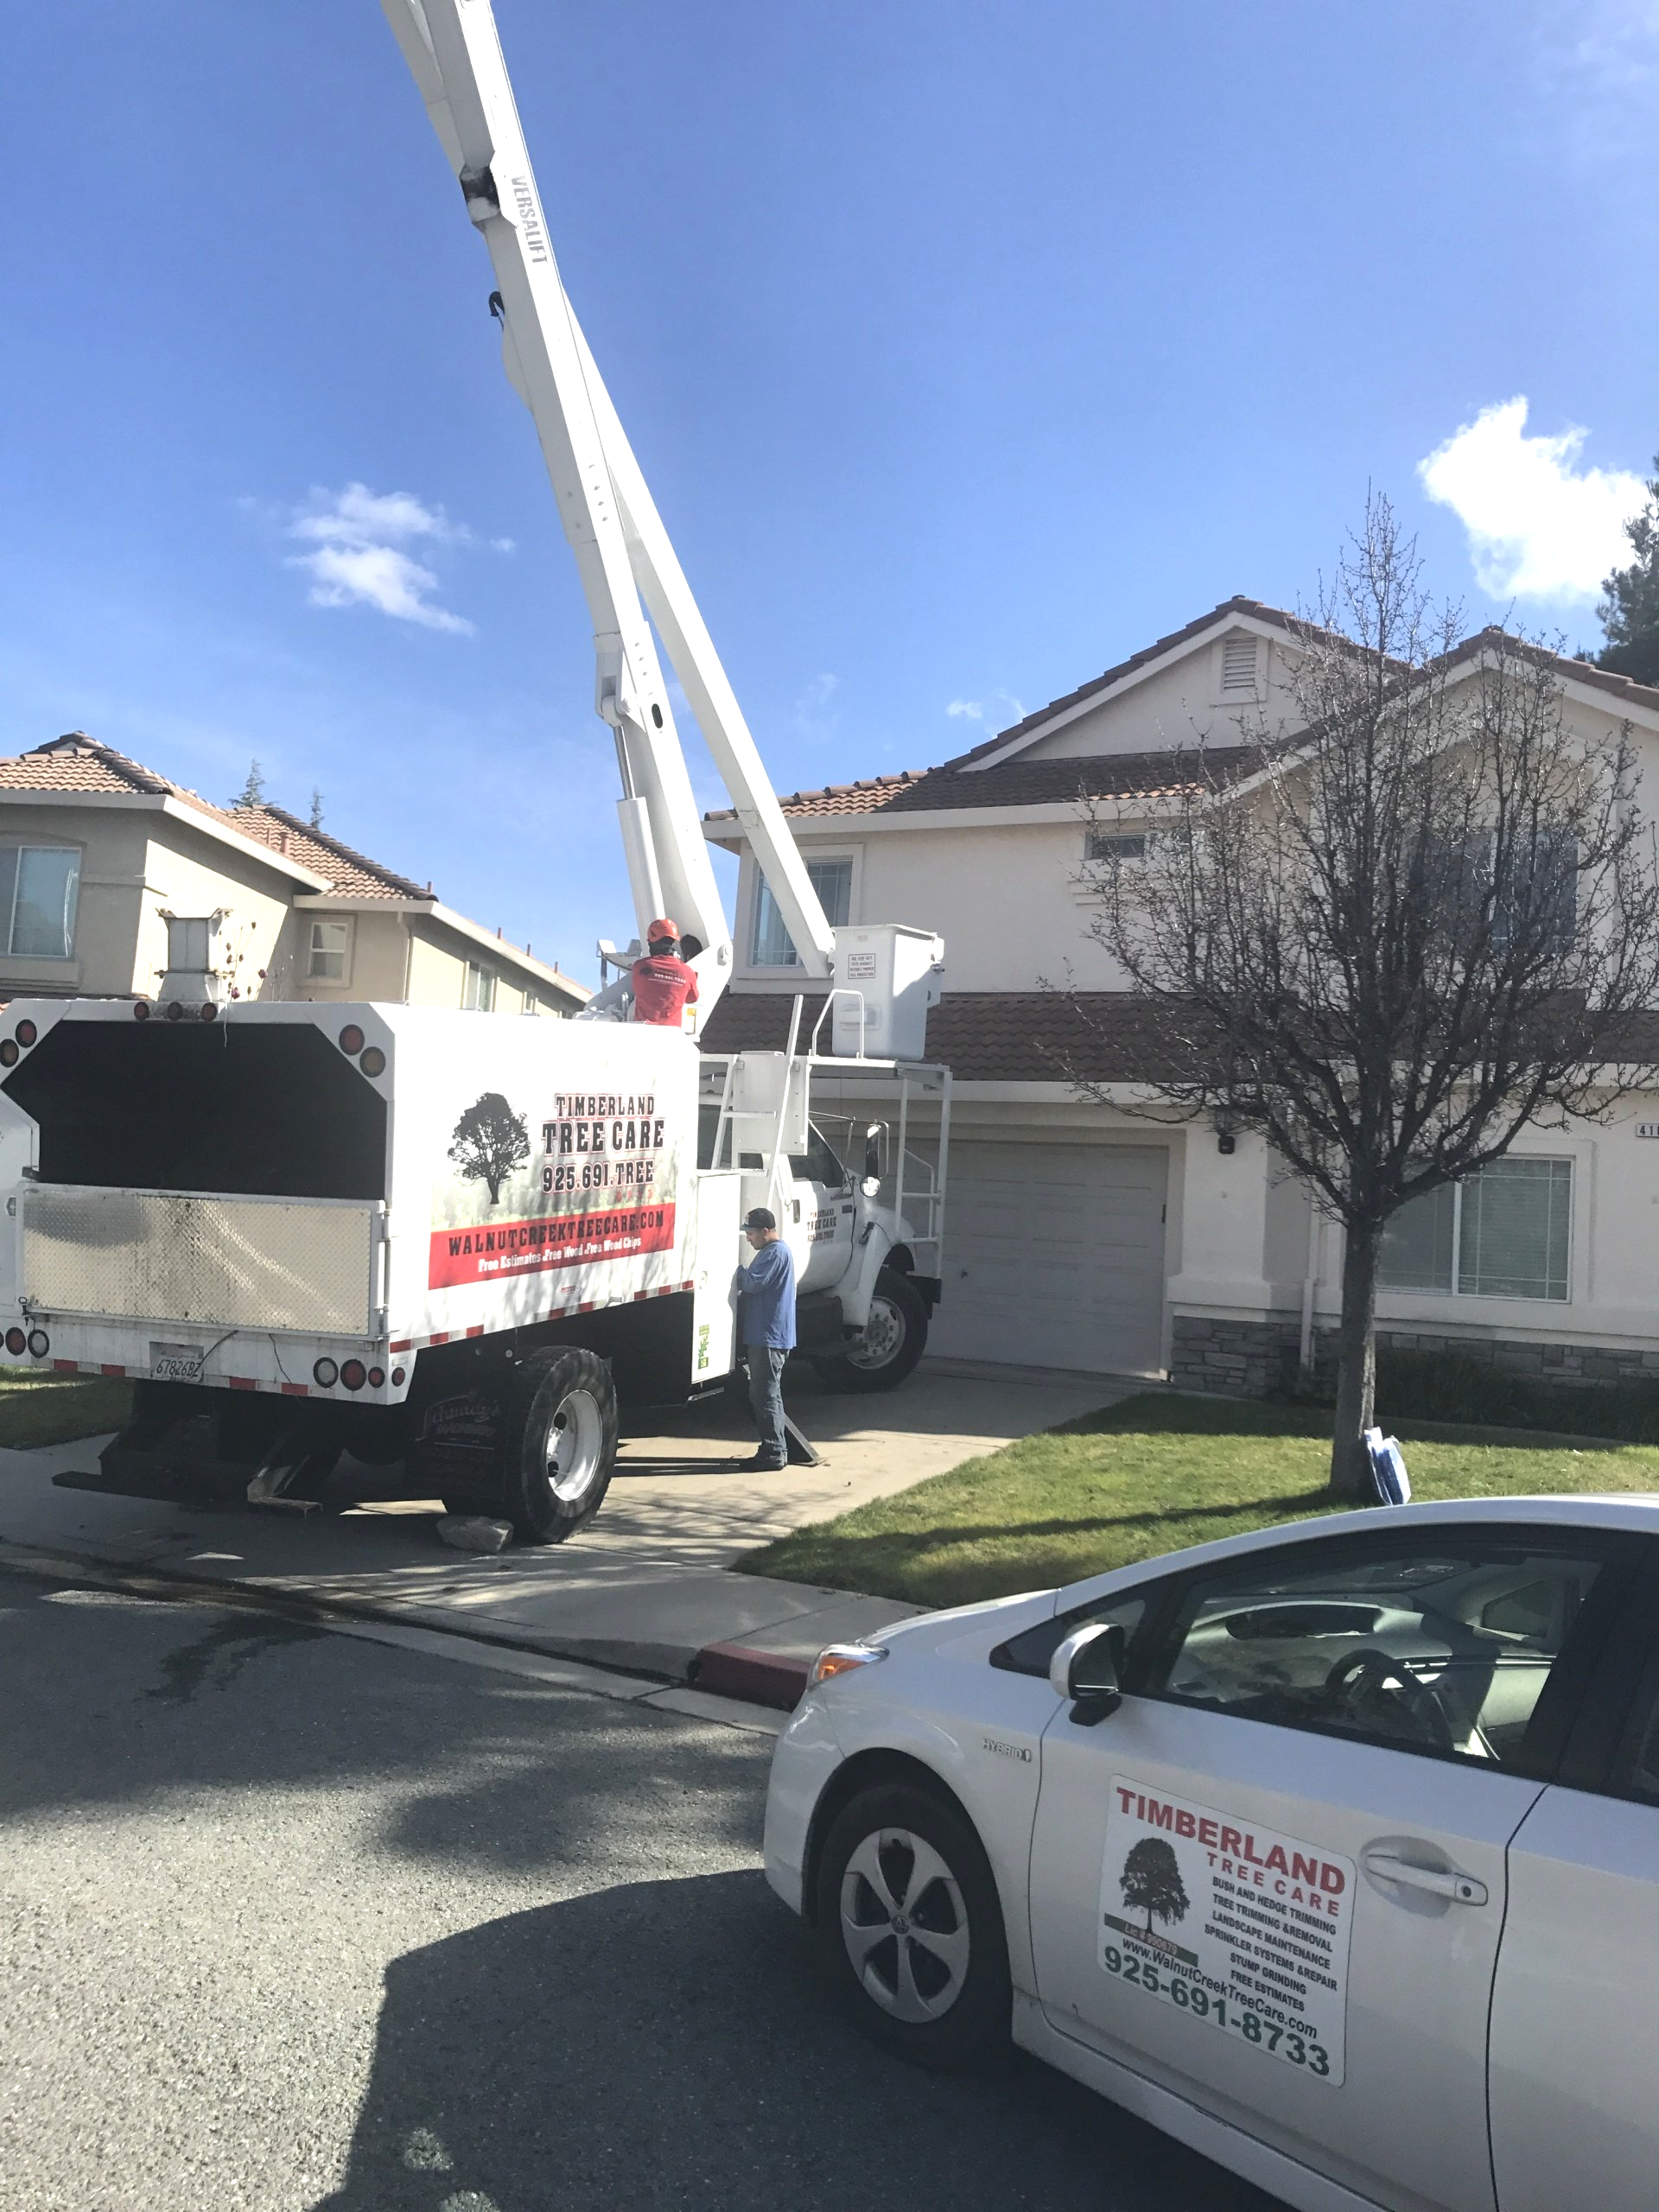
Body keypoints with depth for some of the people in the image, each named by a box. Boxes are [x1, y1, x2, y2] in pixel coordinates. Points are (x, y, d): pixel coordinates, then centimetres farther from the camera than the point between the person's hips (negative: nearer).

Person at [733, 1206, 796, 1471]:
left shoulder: (776, 1253, -15)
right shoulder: (771, 1251, 19)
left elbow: (753, 1282, -22)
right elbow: (754, 1284, 22)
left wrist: (738, 1273, -5)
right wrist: (742, 1277, 5)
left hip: (770, 1337, -11)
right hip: (762, 1336, 11)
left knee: (765, 1396, -7)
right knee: (764, 1395, 14)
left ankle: (774, 1454, -3)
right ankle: (774, 1451, 20)